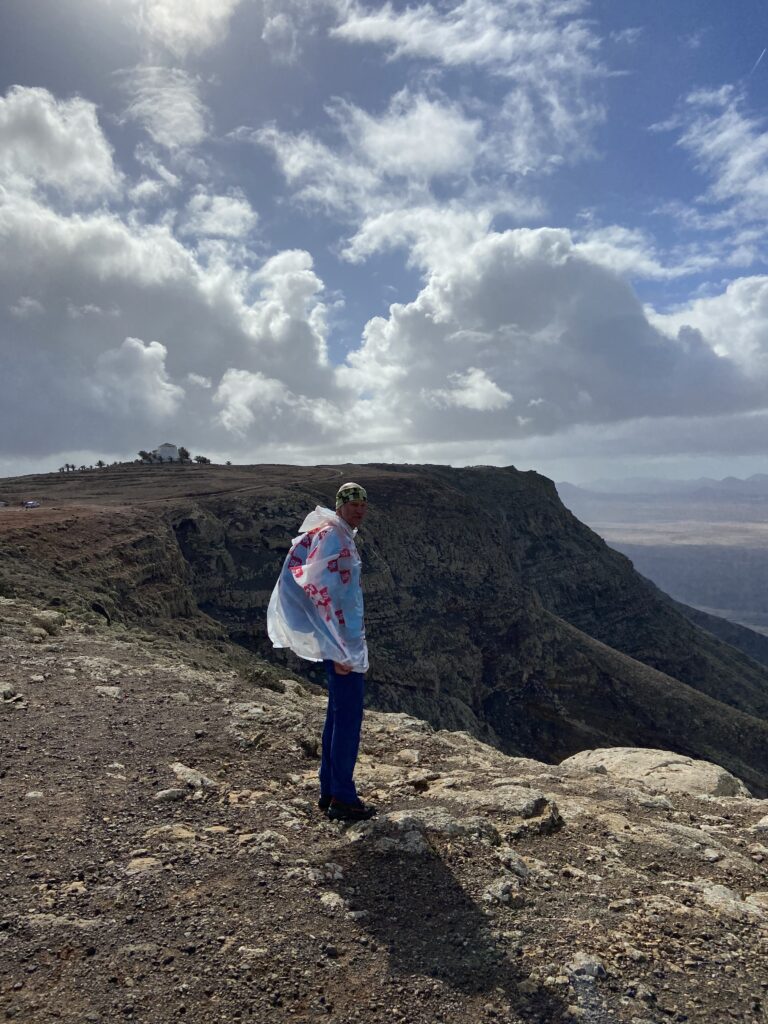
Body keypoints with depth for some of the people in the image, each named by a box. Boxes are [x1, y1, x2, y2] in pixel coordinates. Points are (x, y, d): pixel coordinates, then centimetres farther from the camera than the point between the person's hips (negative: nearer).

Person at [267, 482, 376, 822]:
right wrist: (342, 650, -22)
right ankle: (342, 798, 8)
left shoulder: (340, 536, 14)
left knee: (338, 715, 16)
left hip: (344, 641, 10)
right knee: (348, 718, -3)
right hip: (343, 643, -10)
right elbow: (325, 595, -22)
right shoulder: (332, 537, -16)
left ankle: (329, 792, 26)